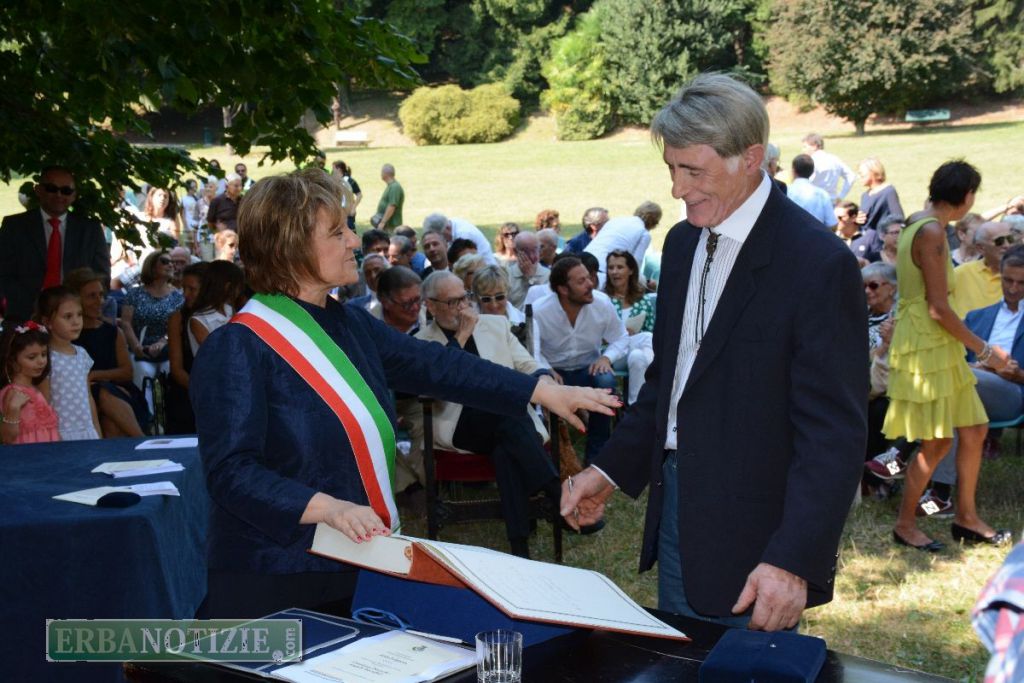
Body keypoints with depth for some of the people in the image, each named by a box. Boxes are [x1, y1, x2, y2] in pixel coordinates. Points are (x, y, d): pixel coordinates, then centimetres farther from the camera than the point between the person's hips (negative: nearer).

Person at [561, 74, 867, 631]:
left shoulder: (819, 265, -18)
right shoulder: (684, 242, 7)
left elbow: (835, 433, -20)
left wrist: (794, 561, -25)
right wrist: (610, 470, 8)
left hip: (752, 533, -7)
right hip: (675, 502, 7)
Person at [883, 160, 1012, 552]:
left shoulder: (921, 224, 11)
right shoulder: (932, 232, -19)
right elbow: (938, 308, -20)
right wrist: (984, 350, -13)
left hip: (939, 343, 10)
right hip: (924, 343, -10)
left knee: (974, 429, 12)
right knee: (936, 443, -2)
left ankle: (966, 517, 22)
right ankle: (905, 525, 12)